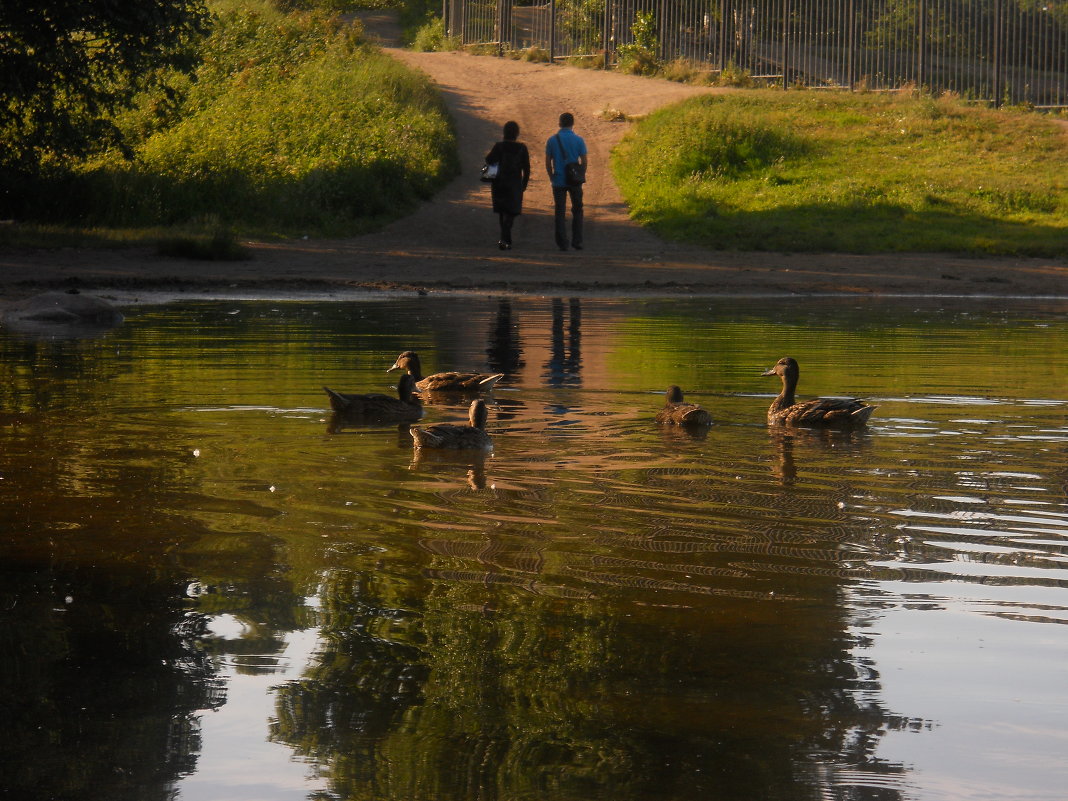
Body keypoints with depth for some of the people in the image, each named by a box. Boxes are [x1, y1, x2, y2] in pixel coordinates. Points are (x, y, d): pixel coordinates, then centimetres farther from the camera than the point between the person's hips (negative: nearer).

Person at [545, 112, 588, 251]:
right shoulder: (578, 140, -4)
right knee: (577, 211, 13)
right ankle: (577, 241, 10)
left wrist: (552, 178, 10)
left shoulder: (552, 140, -1)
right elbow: (584, 162, -3)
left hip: (558, 182, 0)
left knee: (560, 212, 4)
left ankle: (562, 243, 1)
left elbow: (548, 162, 0)